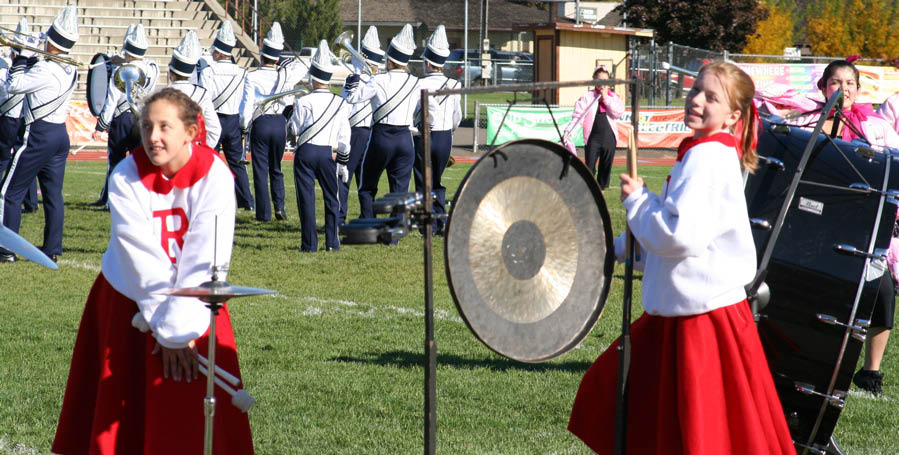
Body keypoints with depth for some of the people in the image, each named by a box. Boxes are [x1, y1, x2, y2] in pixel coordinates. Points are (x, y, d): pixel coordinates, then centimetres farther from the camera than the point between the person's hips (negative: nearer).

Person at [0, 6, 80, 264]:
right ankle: (53, 248, 12)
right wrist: (29, 60, 8)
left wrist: (22, 58, -5)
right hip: (60, 134, 8)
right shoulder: (70, 70, 7)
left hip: (39, 135, -8)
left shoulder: (45, 69, -19)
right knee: (53, 194, 10)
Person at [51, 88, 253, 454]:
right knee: (123, 407, 1)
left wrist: (181, 326, -23)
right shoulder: (126, 176, -14)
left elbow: (207, 258, -19)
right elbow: (139, 257, -18)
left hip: (195, 301, 0)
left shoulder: (213, 174, -15)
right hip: (129, 301, 0)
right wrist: (164, 327, -21)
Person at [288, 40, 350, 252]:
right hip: (327, 153, 2)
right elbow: (344, 137, 4)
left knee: (307, 198, 3)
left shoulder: (304, 102, -8)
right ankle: (332, 241, 10)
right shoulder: (340, 103, 1)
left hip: (306, 151, -2)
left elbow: (295, 128, 2)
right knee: (331, 198, 13)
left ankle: (309, 243, 3)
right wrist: (343, 163, 11)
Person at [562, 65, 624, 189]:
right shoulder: (587, 97, 0)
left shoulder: (614, 97, 9)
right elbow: (578, 116, -7)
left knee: (605, 168, 10)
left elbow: (618, 112, -8)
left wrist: (606, 98, -9)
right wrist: (568, 131, -21)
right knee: (589, 168, -8)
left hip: (609, 137, 3)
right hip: (593, 138, -3)